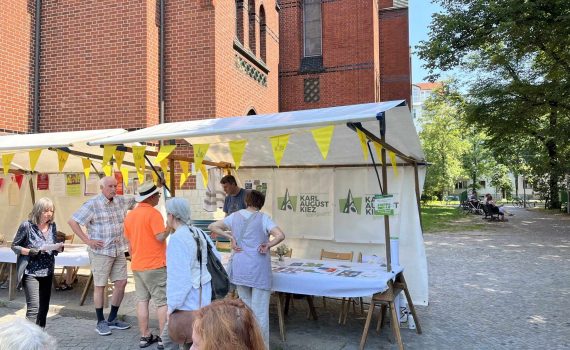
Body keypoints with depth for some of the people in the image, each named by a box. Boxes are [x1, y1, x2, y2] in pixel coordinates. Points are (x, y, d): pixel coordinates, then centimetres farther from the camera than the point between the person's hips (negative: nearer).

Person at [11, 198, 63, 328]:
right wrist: (30, 251, -18)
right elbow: (14, 246, -3)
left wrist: (59, 247, -8)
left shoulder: (52, 226, 5)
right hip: (31, 273, -5)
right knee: (33, 307, -11)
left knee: (44, 307, 12)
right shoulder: (27, 226, -9)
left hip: (47, 272, 5)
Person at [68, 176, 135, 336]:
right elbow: (72, 221, -11)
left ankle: (112, 319, 24)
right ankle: (100, 322, 18)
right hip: (101, 252, -6)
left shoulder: (121, 201, 6)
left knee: (121, 283, 8)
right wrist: (87, 240, -14)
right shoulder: (92, 204, -11)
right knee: (100, 286, 4)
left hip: (119, 251, 6)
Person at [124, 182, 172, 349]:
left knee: (142, 300, 11)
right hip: (155, 265, -7)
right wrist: (170, 228, -4)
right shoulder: (153, 213, -16)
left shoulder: (130, 215, 9)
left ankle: (145, 336, 17)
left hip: (137, 265, 7)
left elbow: (129, 241, 15)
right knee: (162, 302, 1)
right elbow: (160, 237, -22)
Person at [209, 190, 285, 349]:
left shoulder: (235, 216, 5)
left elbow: (212, 226, 8)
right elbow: (281, 235, -21)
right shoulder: (263, 218, -8)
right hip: (259, 268, -4)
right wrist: (267, 245, -8)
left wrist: (230, 237, 3)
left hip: (240, 268, 5)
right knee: (260, 311, 3)